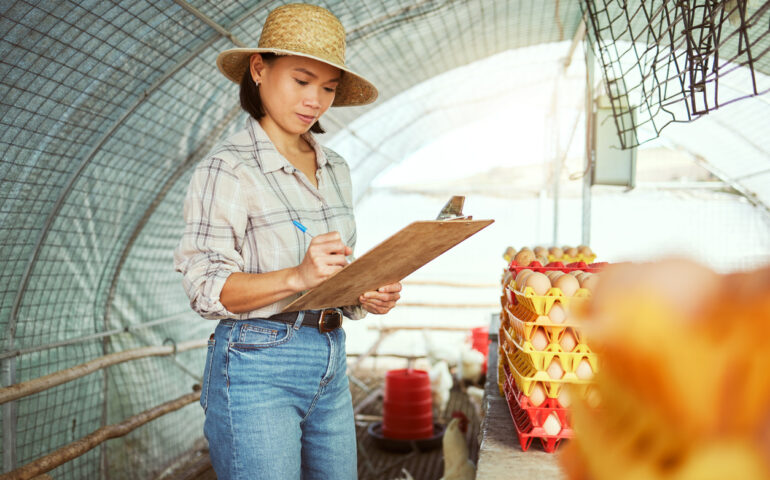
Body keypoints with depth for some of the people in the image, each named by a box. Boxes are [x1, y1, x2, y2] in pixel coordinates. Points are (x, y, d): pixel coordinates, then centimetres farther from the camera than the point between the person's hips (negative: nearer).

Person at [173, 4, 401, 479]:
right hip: (257, 371, -7)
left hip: (331, 367, 7)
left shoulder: (335, 169, 12)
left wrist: (366, 295, -2)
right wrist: (297, 276, -27)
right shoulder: (227, 169, -9)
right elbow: (207, 288, -14)